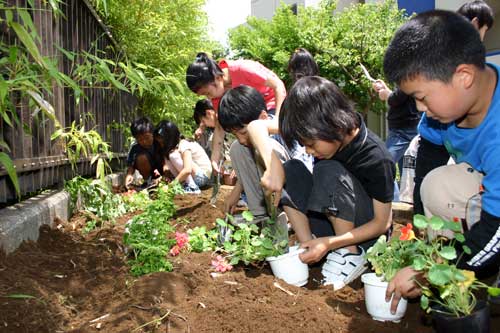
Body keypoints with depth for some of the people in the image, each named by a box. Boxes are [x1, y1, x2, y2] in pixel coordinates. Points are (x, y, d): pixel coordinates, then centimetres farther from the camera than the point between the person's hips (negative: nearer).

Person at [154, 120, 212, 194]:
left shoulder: (184, 145, -22)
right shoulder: (174, 145, 2)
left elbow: (187, 170, -33)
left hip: (203, 176, -8)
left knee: (173, 155, -23)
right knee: (167, 156, -4)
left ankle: (193, 187, -20)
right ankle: (184, 184, -6)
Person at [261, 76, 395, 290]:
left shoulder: (377, 159, -28)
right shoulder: (327, 134, -14)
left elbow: (383, 222, -21)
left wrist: (330, 243, -31)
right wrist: (274, 166, -29)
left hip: (364, 231, -5)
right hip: (330, 224, 6)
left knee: (328, 172, -31)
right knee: (291, 170, -15)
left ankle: (351, 255, -19)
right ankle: (308, 247, -16)